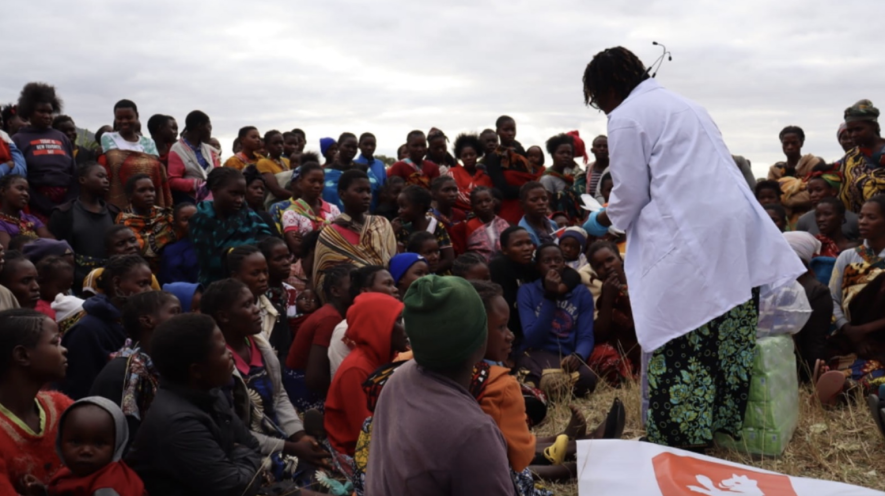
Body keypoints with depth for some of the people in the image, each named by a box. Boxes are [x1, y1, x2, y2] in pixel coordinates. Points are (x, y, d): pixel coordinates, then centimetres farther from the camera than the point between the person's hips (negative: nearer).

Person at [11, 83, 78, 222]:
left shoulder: (61, 137, 19)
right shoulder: (18, 139, 7)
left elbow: (74, 171, 15)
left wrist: (71, 203, 2)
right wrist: (42, 205, -11)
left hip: (65, 201, 4)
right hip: (37, 205, -4)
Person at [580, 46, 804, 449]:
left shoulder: (626, 117, -3)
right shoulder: (681, 103, 24)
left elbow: (631, 195, -3)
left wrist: (602, 221, 16)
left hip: (690, 240, -9)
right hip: (737, 231, 9)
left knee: (681, 343, 0)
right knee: (728, 335, 14)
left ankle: (677, 437, 8)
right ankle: (727, 422, 25)